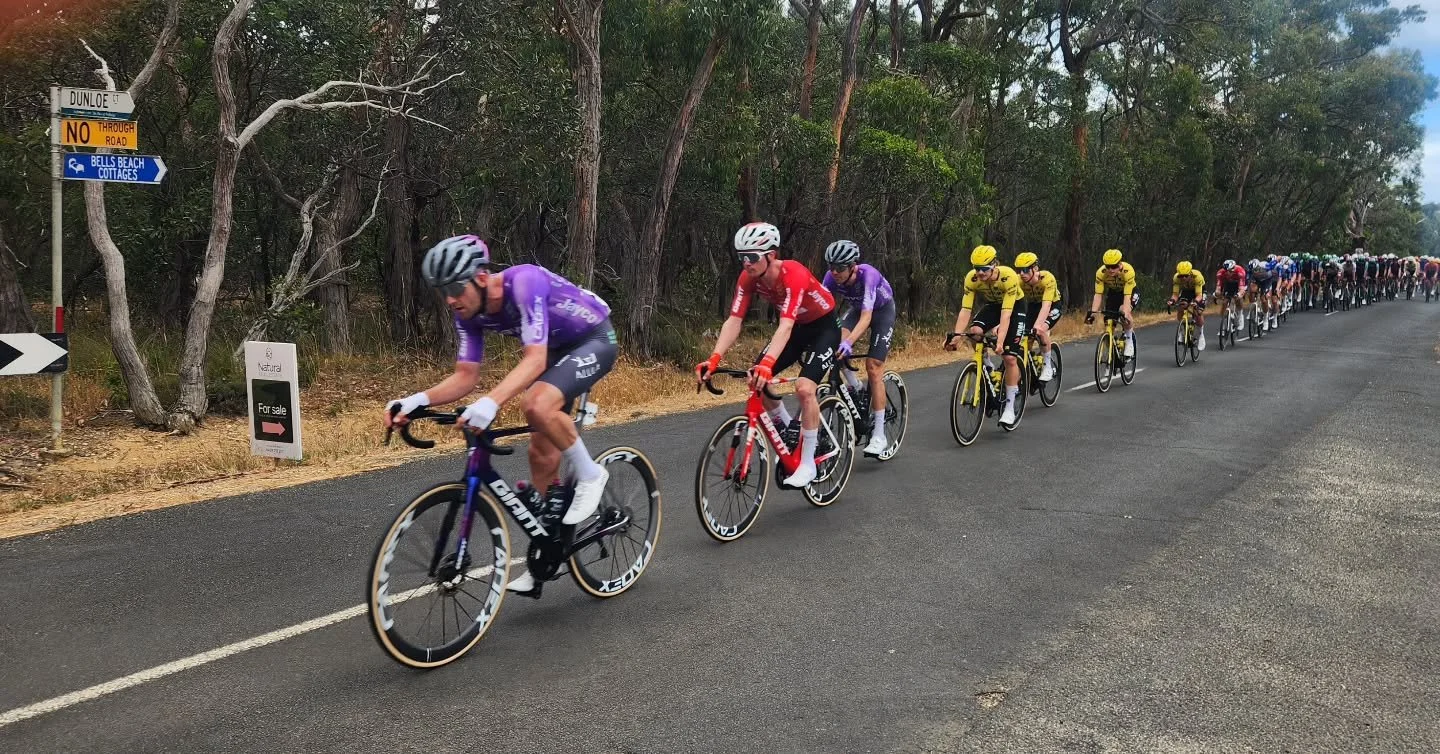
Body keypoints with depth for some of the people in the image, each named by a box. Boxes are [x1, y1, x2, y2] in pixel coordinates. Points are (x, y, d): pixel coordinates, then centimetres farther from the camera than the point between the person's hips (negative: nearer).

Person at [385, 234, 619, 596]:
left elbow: (535, 359, -43)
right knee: (541, 453, 4)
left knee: (538, 405, -34)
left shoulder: (524, 282, -34)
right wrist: (418, 400, -27)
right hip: (557, 348, 8)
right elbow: (465, 376, -10)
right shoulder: (469, 312, -12)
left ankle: (589, 475, -8)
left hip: (594, 340, -8)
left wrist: (490, 402, -56)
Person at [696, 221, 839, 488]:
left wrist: (767, 363, -60)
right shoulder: (749, 278, -17)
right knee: (756, 380, -8)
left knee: (804, 387, -26)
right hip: (797, 327, 7)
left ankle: (807, 464, -13)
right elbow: (734, 321, -23)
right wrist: (714, 359, -38)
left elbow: (785, 325, -46)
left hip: (824, 327, -7)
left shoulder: (793, 274, -35)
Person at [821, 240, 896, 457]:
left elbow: (866, 317, -46)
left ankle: (879, 435, -9)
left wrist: (849, 343, -61)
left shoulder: (868, 275, -38)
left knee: (873, 367, -14)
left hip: (882, 310, -5)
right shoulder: (831, 278, -25)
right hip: (856, 308, 5)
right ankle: (855, 390, 0)